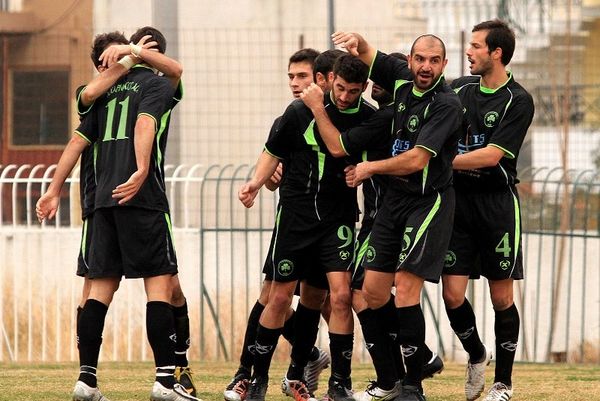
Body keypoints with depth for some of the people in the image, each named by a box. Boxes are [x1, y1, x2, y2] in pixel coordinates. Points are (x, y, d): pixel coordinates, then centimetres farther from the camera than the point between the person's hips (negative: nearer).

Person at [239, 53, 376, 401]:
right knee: (280, 298, 4)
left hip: (339, 218, 0)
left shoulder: (371, 119, -2)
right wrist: (256, 183, -9)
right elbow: (274, 152, 5)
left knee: (341, 295, -13)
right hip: (295, 214, 0)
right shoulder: (301, 111, -6)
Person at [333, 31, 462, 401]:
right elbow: (366, 54, 20)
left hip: (429, 200, -7)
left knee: (405, 287, -16)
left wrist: (369, 168, -7)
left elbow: (417, 160, -21)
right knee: (373, 291, 6)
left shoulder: (447, 103, -17)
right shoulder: (402, 78, 4)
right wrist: (357, 41, -5)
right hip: (395, 197, 7)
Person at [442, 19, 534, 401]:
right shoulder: (458, 89, 7)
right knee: (452, 294, -2)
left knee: (502, 297, 1)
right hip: (458, 201, 4)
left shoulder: (518, 101, -8)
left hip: (497, 203, -4)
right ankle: (477, 355, 25)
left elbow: (492, 155, -16)